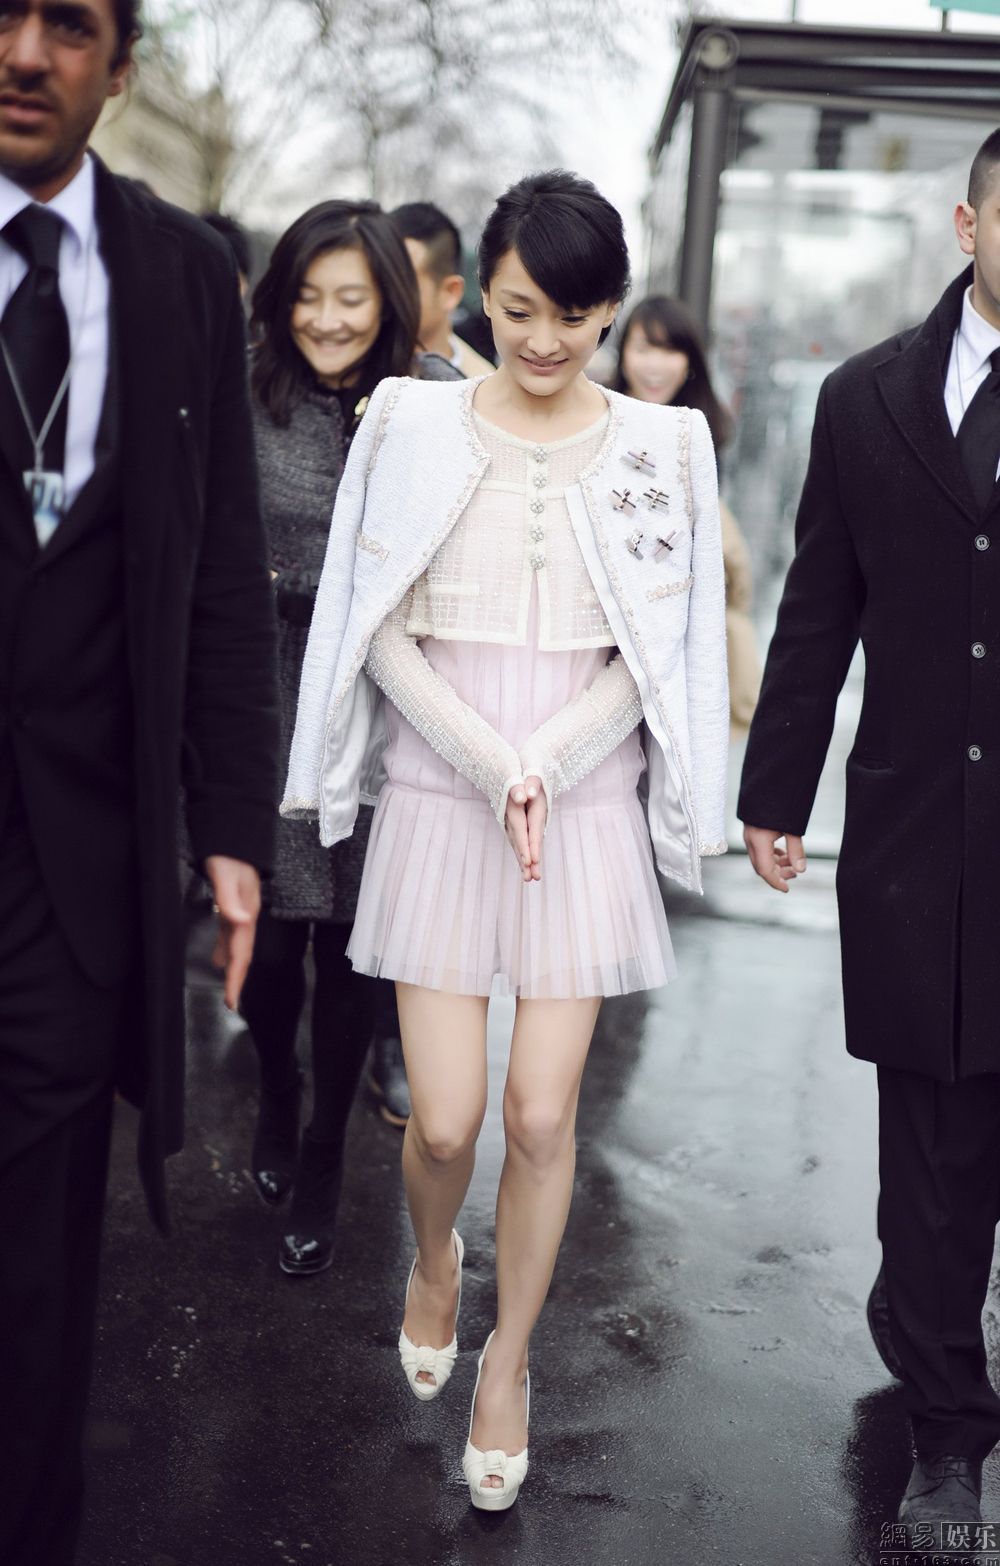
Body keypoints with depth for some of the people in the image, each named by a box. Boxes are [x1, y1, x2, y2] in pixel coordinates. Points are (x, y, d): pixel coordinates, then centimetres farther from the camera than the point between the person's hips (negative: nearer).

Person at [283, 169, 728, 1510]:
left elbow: (660, 649, 1)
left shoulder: (663, 445, 1)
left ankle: (508, 1363, 25)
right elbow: (380, 630, -2)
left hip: (588, 808, 0)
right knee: (447, 1117, -1)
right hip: (438, 799, 0)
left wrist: (548, 763, -14)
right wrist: (493, 763, -13)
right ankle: (434, 1259, 36)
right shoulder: (415, 422, -1)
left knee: (542, 1113, 2)